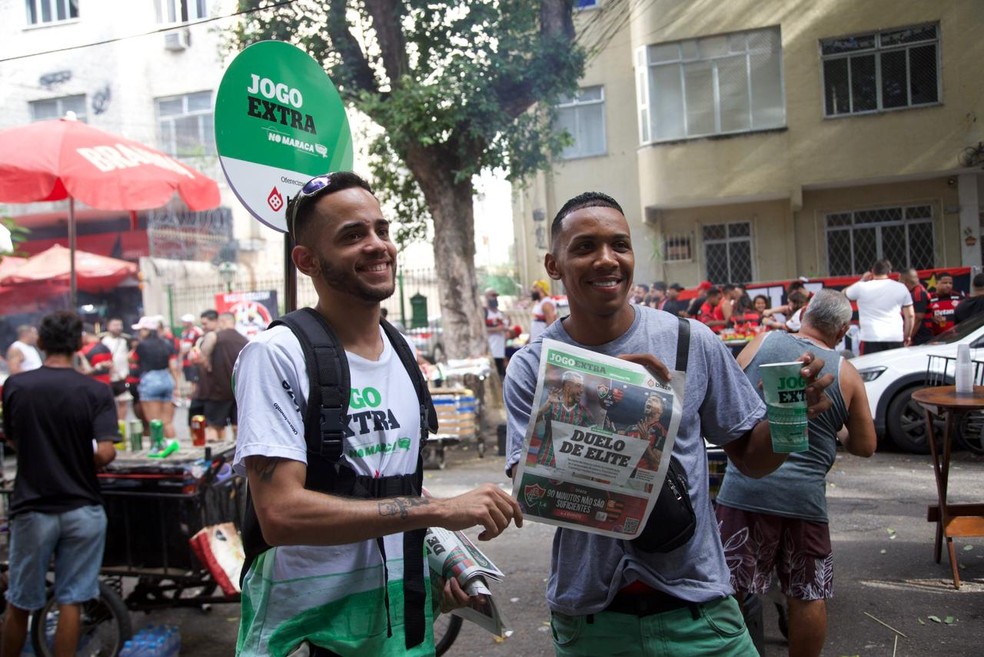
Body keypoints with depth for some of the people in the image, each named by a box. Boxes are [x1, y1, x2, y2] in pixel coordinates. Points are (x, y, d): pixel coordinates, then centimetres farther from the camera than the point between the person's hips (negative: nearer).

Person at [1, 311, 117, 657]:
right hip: (83, 510, -1)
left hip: (32, 508, 1)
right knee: (71, 601, 8)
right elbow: (105, 453, -17)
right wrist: (81, 467, 3)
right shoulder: (96, 391, -10)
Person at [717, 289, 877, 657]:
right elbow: (865, 446, 10)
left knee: (729, 590, 7)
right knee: (809, 596, 15)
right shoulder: (846, 374, 2)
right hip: (805, 494, 1)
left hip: (745, 486, 0)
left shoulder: (760, 344, 2)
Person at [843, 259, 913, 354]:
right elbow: (909, 315, 9)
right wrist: (907, 336, 20)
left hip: (871, 338, -3)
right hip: (896, 338, 3)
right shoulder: (900, 288, 6)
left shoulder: (861, 287, -1)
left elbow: (843, 294, 20)